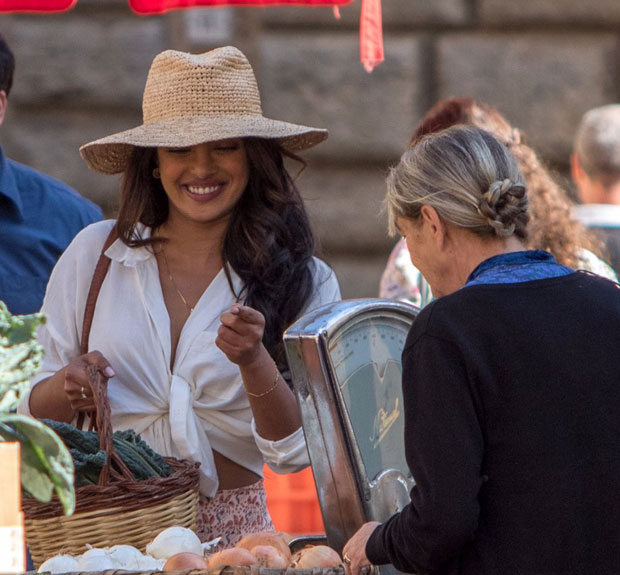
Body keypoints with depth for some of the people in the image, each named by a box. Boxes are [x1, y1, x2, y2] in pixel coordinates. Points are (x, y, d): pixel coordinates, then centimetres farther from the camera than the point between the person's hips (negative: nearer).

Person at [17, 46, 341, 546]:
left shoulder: (305, 281, 2)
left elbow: (292, 453, -1)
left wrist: (254, 362, -18)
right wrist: (68, 387, -10)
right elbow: (36, 409, 12)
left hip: (232, 532, -1)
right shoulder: (95, 255, 5)